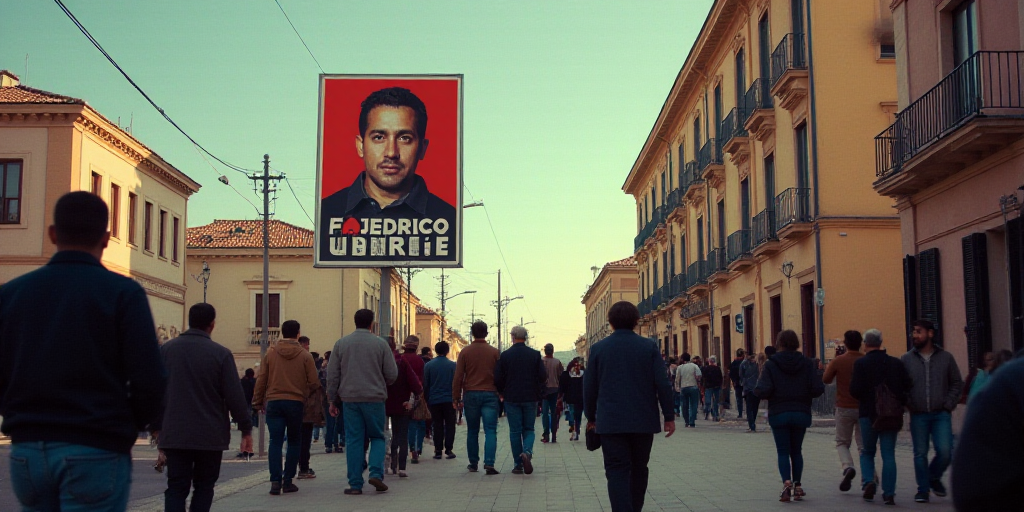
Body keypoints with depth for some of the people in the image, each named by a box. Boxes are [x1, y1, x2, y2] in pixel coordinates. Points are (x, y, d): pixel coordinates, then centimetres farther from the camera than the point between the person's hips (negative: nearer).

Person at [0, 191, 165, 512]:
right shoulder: (123, 293, -7)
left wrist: (28, 421, 15)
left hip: (27, 451, 4)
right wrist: (128, 427, 7)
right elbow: (148, 382, -12)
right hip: (96, 453, -4)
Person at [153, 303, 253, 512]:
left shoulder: (166, 349, 3)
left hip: (174, 434, 2)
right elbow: (235, 396, -8)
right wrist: (246, 429, 1)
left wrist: (156, 427, 15)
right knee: (203, 487, 11)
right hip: (210, 436, -2)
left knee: (176, 488, 3)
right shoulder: (220, 354, -8)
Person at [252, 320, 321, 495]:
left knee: (275, 442, 1)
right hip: (296, 402, -1)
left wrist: (258, 401, 13)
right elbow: (314, 382, -4)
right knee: (294, 442, 11)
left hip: (273, 402, 1)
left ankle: (275, 481, -10)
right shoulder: (304, 355, -2)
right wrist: (305, 394, 15)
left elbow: (261, 379, 4)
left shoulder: (271, 353, 3)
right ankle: (288, 481, 9)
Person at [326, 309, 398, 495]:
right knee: (377, 437, 11)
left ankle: (355, 483, 3)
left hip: (349, 398, 1)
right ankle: (376, 473, -7)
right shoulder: (380, 344, 0)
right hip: (375, 398, -1)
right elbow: (392, 374, 0)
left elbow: (332, 375, 5)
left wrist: (332, 400, 12)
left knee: (353, 441, 4)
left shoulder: (341, 343, 5)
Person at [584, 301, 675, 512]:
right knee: (639, 469, 16)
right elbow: (663, 384, -5)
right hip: (643, 421, 1)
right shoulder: (649, 346, -1)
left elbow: (589, 386, 5)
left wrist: (591, 417, 17)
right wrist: (669, 416, 2)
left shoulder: (598, 348, 0)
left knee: (617, 471, -3)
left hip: (611, 421, -1)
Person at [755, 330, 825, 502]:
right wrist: (805, 393, 12)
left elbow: (764, 391, -16)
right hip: (801, 413, 2)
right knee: (796, 451, 16)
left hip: (778, 414, -2)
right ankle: (797, 485, 13)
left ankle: (786, 482, -16)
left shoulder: (771, 364, -7)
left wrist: (757, 388, 6)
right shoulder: (807, 363, -2)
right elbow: (818, 389, -8)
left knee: (783, 451, 4)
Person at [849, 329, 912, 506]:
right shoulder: (896, 363, 3)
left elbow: (855, 390, -14)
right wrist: (900, 403, 16)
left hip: (869, 413, -2)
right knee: (888, 454, 5)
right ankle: (889, 494, 1)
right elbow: (907, 386, 2)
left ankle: (868, 482, -6)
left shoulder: (861, 363, -7)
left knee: (867, 452, 15)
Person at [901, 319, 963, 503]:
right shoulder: (907, 359, 3)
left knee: (945, 451, -10)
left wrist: (948, 405, -1)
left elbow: (957, 384, 9)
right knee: (920, 454, 3)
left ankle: (934, 477, 18)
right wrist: (909, 405, -4)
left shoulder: (946, 357, 4)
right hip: (918, 416, 1)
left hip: (941, 414, 0)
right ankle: (923, 489, 15)